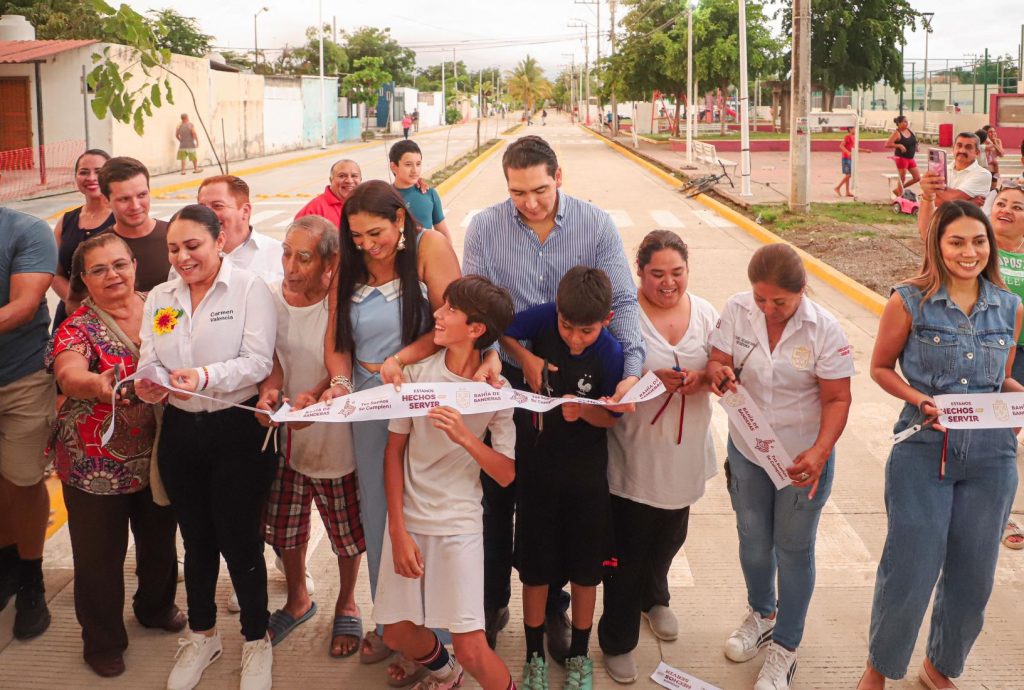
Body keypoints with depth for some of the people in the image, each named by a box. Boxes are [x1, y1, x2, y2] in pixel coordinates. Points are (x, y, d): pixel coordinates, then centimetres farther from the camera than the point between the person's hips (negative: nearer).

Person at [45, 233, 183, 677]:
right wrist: (96, 385, -51)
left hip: (158, 455, 4)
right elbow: (68, 374, -31)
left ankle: (156, 606, 46)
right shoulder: (77, 329, -11)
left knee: (160, 538, 20)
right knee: (101, 553, 6)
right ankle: (103, 641, 27)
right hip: (97, 466, -4)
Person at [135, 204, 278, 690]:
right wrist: (150, 385, -17)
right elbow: (150, 360, 6)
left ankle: (257, 641, 23)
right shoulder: (159, 297, 10)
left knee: (239, 540, 3)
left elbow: (258, 361, -15)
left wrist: (205, 377, -29)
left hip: (238, 430, -5)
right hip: (181, 431, 5)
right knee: (197, 539, 17)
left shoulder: (249, 288, -6)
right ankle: (201, 635, 36)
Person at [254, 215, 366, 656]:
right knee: (284, 525, 18)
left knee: (346, 531, 11)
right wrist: (268, 392, -24)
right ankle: (298, 600, 46)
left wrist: (313, 397, -32)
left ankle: (346, 607, 39)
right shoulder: (271, 298, -4)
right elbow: (273, 361, -3)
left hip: (334, 435, -4)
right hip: (283, 437, 4)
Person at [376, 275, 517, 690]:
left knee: (471, 650, -9)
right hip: (408, 517, 2)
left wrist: (465, 438, -26)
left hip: (460, 522, -2)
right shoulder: (417, 374, -4)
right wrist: (398, 531, -4)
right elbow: (394, 450, 0)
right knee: (397, 633, 8)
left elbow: (506, 474, -8)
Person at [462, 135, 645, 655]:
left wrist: (632, 369, -25)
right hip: (504, 379, 0)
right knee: (497, 499, 11)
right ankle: (492, 602, 30)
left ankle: (553, 607, 30)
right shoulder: (484, 227, -5)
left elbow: (623, 301, -10)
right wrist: (525, 355, -21)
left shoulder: (596, 226, -6)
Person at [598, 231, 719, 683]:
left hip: (685, 452, 5)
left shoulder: (704, 314, 2)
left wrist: (702, 379, -15)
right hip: (634, 454, -5)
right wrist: (651, 378, -28)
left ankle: (654, 598, 52)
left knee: (670, 536, 23)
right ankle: (618, 641, 22)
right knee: (629, 549, 4)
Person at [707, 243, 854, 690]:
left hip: (803, 458, -3)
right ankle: (761, 613, 50)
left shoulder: (823, 329, -20)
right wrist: (718, 373, -34)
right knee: (753, 540, 21)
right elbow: (717, 362, -8)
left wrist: (819, 453, -32)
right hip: (747, 451, 3)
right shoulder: (737, 310, -13)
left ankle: (785, 647, 29)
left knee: (793, 550, 11)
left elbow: (837, 399, -17)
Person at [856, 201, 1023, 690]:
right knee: (909, 571, 1)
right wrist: (919, 399, -14)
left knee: (972, 576, 14)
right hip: (923, 452, -4)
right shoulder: (910, 302, -7)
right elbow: (880, 367, 3)